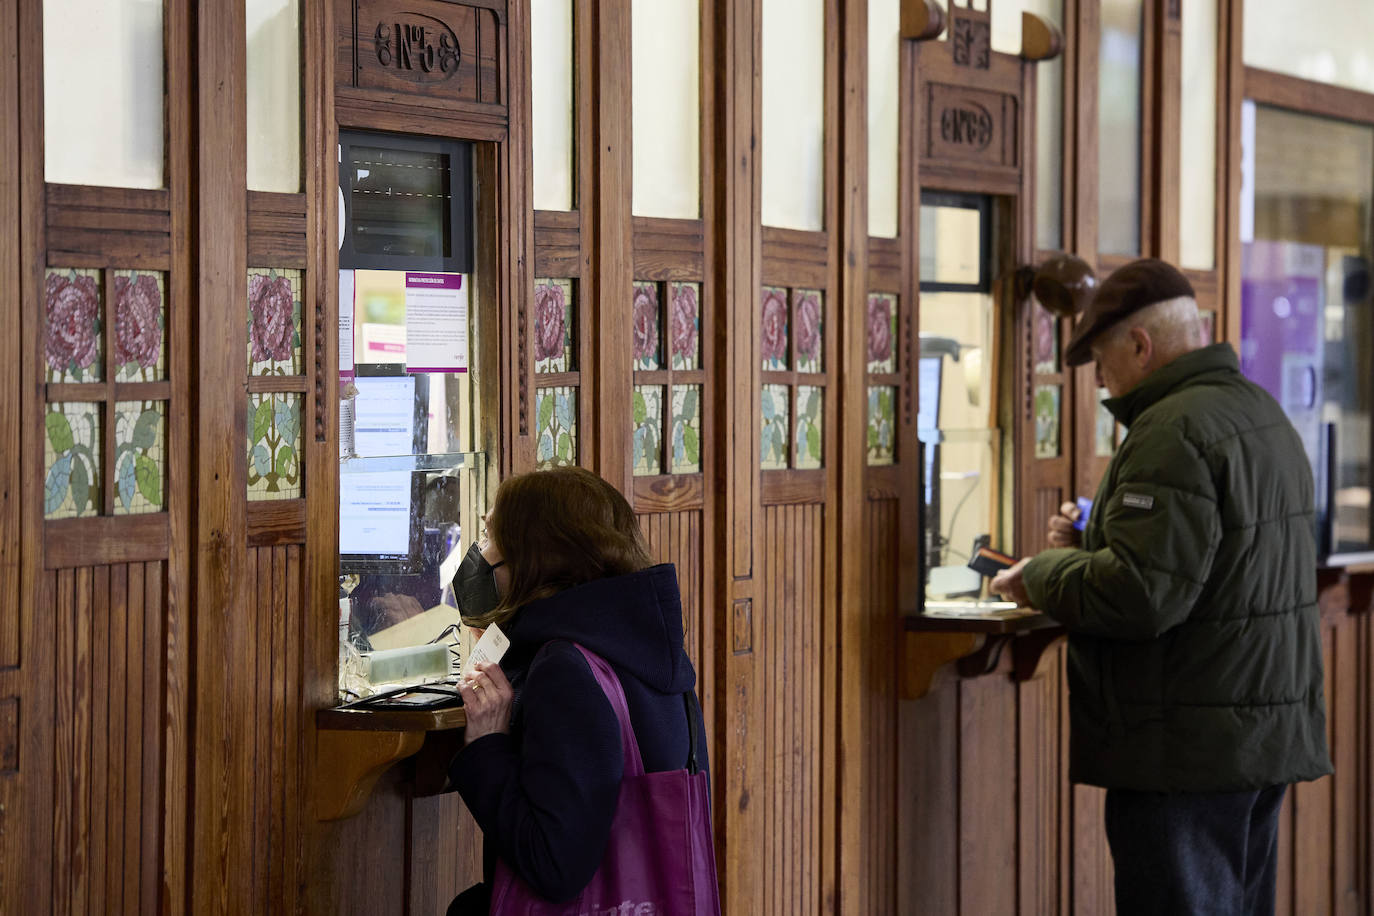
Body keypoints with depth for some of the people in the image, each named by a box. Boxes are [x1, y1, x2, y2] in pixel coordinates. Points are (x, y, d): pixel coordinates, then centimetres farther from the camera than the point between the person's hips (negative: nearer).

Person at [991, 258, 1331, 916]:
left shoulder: (1175, 430, -18)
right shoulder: (1263, 412, 15)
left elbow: (1139, 596, -25)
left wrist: (1042, 577, -9)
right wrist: (1093, 540, 17)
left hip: (1191, 749, -10)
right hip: (1269, 736, 10)